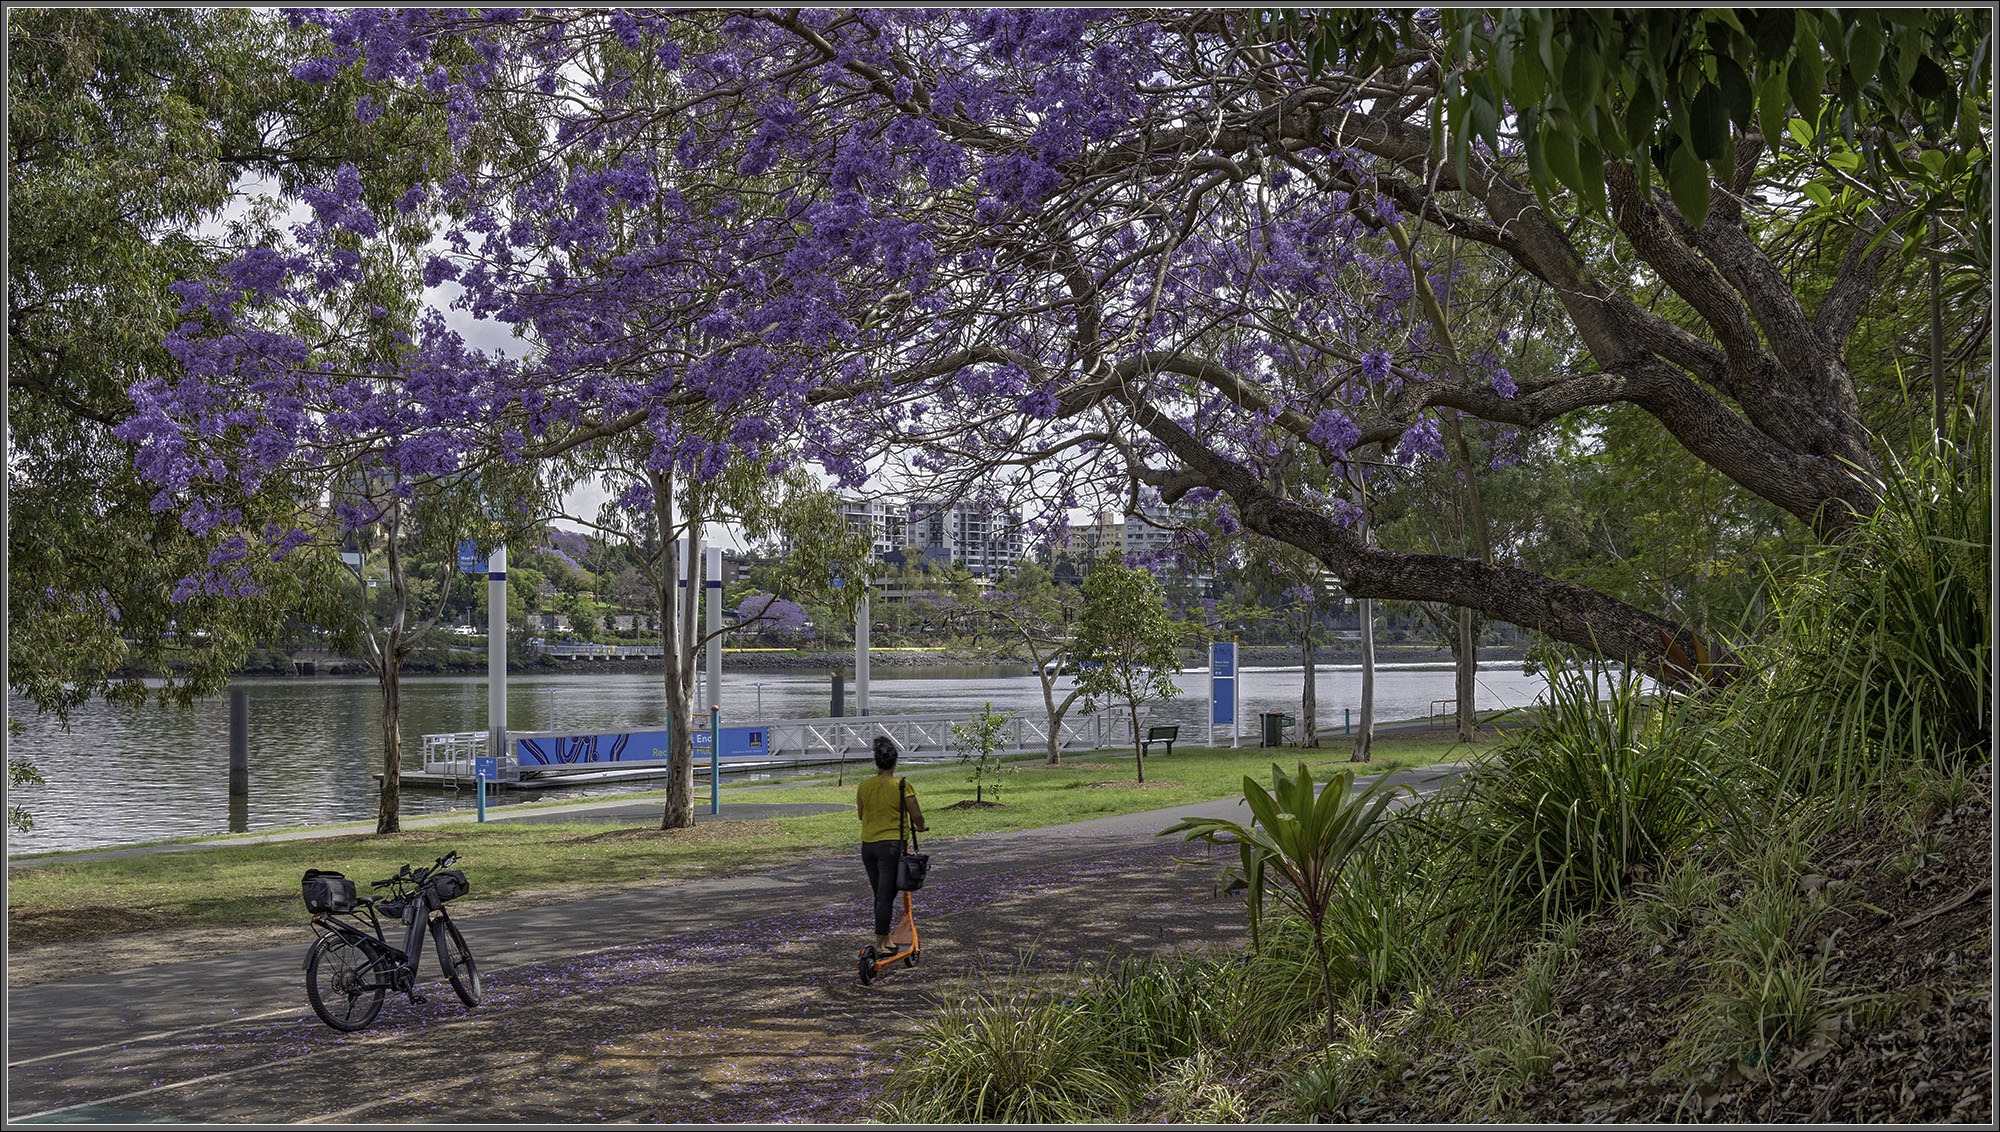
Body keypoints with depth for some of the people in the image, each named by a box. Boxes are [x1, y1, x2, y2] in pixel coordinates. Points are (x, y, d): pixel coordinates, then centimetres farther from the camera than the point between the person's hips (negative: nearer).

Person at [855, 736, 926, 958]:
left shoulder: (864, 785, 1)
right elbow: (917, 816, -7)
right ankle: (879, 943, -3)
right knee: (886, 896, -2)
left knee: (880, 895, 16)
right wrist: (920, 827, 14)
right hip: (892, 845, -5)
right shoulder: (902, 786, -12)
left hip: (868, 846, 5)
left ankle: (885, 938, 26)